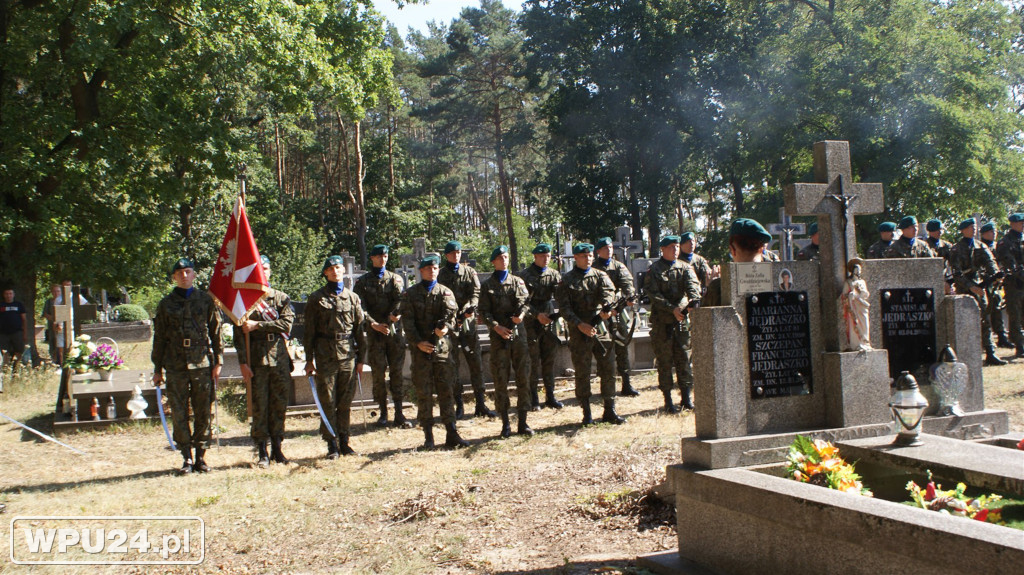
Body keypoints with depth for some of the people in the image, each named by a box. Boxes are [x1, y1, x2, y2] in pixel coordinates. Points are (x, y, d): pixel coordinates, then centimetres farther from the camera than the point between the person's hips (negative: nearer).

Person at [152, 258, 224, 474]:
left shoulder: (205, 300, 8)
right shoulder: (166, 304, 9)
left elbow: (216, 332, 8)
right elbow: (159, 338, 11)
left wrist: (218, 361, 1)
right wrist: (157, 369, 8)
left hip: (202, 362, 0)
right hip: (175, 365, 0)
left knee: (203, 412, 3)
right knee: (179, 413, 0)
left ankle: (200, 456, 13)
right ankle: (187, 458, 8)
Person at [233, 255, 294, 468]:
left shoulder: (281, 298, 10)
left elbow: (286, 324, -5)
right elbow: (239, 333, -2)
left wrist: (257, 325, -12)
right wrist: (243, 362, -9)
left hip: (280, 357, 2)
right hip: (256, 360, -2)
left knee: (279, 404, 6)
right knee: (259, 405, -1)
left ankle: (277, 448, 15)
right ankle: (262, 452, 6)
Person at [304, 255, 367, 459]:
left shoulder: (352, 297, 10)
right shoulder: (316, 298, 4)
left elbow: (360, 329, 11)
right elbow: (309, 331, 3)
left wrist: (361, 359, 7)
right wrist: (309, 360, -2)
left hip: (348, 355, 2)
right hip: (325, 356, -2)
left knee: (345, 402, 7)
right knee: (328, 402, -1)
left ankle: (344, 441, 16)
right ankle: (332, 445, 5)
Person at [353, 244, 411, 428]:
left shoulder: (395, 278, 11)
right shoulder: (362, 282, 8)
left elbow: (400, 299, -6)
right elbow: (360, 308, -4)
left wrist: (393, 316, -19)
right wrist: (374, 324, -17)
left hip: (395, 330, 1)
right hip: (374, 332, 0)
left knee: (396, 371, 1)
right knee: (378, 372, 0)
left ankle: (399, 413, 4)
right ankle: (383, 413, 8)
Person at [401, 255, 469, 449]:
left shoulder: (445, 292, 9)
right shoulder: (410, 294, 7)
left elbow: (451, 312, -7)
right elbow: (407, 321, 0)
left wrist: (445, 326, -27)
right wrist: (418, 342, -12)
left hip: (442, 346, 1)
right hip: (421, 348, -1)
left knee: (445, 390, 3)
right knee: (424, 393, 1)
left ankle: (452, 434, 6)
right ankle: (428, 437, 7)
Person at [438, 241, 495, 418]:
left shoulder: (469, 272, 11)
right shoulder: (441, 275, 6)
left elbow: (476, 292, -1)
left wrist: (470, 308, -20)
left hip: (468, 322, 1)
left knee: (476, 364, 1)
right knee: (452, 365, 1)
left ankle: (480, 404, 4)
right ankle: (458, 405, 8)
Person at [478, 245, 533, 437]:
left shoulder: (518, 281, 13)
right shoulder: (487, 285, 6)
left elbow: (526, 300, 7)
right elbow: (484, 311, 0)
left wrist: (522, 313, -14)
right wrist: (497, 327, -15)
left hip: (519, 334, 2)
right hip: (498, 336, -2)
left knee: (523, 378, 1)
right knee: (501, 380, -1)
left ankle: (523, 423, 8)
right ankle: (505, 423, 7)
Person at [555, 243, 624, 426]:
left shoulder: (600, 276, 11)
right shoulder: (567, 280, 3)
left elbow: (609, 291, -9)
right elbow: (564, 307, -4)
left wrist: (607, 308, -30)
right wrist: (580, 325, -16)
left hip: (601, 328, 3)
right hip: (579, 331, -3)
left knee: (608, 369, 3)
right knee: (582, 373, 2)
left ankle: (610, 411, 13)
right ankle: (586, 414, 11)